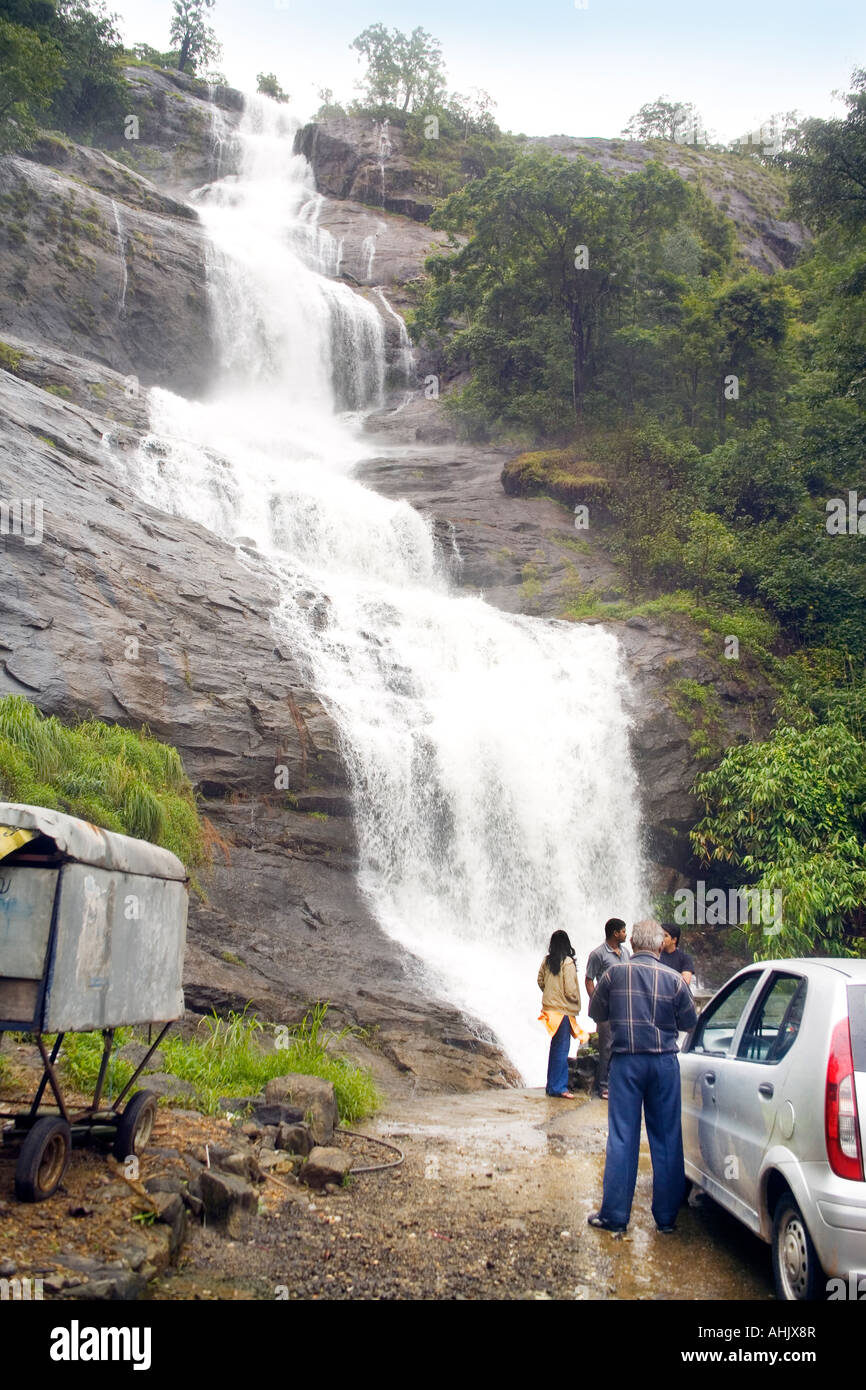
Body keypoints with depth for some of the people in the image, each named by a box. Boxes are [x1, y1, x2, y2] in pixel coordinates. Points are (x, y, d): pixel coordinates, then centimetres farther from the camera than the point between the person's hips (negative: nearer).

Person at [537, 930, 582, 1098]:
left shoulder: (547, 961, 3)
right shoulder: (567, 962, -16)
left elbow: (540, 981, 14)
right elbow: (570, 990, -16)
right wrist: (576, 1000, 3)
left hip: (549, 1007, 7)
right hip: (563, 1010, -7)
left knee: (556, 1047, 16)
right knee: (562, 1049, -1)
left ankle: (552, 1085, 22)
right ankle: (558, 1087, 2)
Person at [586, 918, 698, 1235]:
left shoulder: (615, 974, -6)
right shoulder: (674, 979, -5)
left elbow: (596, 1012, 6)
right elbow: (689, 1023, 5)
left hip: (626, 1061, -1)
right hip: (665, 1062, 1)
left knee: (622, 1137, 4)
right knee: (667, 1138, 10)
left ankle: (614, 1216, 8)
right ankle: (666, 1216, 18)